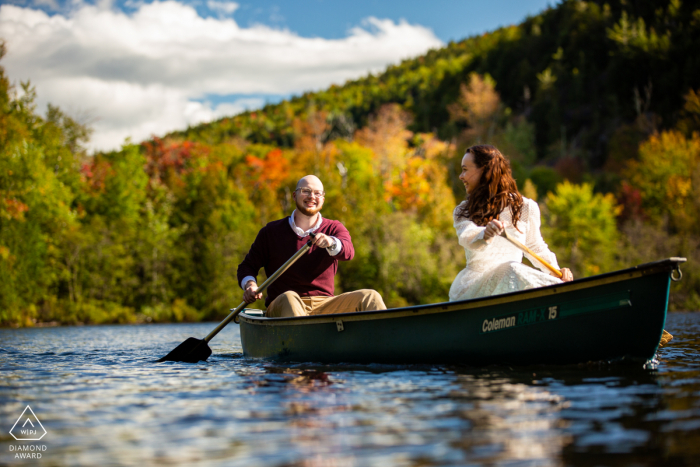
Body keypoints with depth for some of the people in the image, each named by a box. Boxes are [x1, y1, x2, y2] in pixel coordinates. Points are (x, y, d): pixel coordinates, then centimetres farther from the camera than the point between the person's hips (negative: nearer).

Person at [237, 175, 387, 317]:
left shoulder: (334, 229, 10)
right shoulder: (271, 232, 9)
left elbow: (348, 252, -13)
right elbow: (248, 265, 16)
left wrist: (331, 242, -36)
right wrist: (250, 284, -8)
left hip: (324, 306, 2)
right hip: (280, 308, -2)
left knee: (369, 296, -19)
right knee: (289, 298, -37)